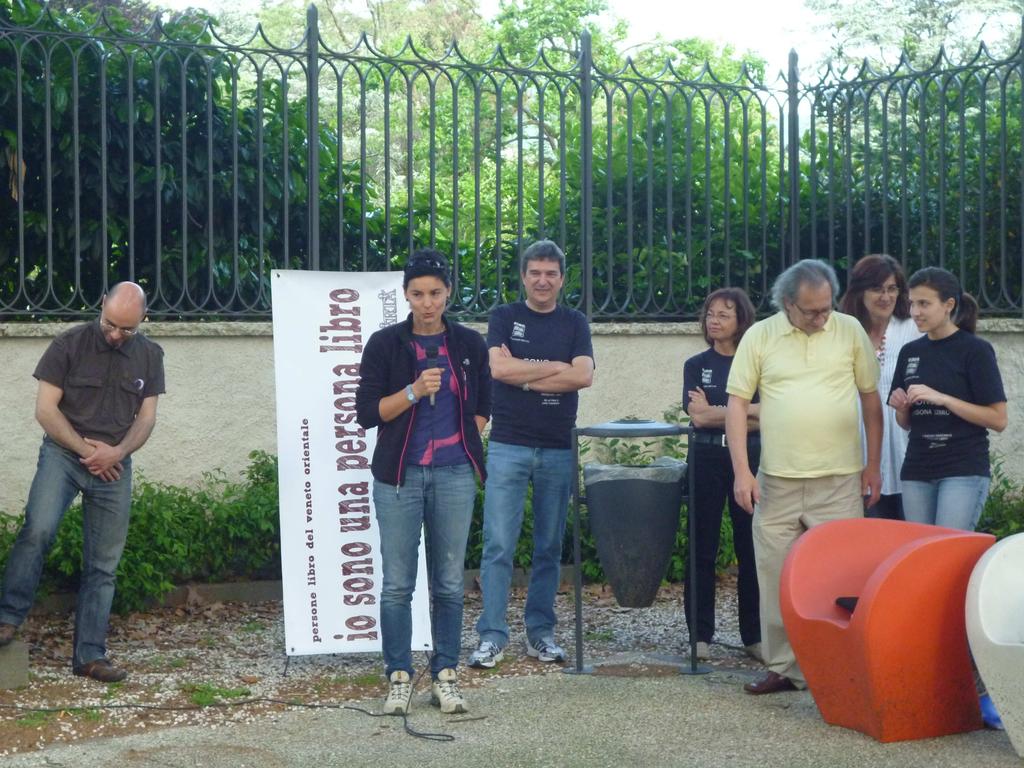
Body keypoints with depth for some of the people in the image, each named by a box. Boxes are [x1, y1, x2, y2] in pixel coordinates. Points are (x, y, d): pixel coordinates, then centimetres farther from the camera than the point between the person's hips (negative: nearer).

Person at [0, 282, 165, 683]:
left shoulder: (149, 356, 7)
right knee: (38, 530, -28)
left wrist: (116, 452, -11)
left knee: (103, 565, 2)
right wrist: (85, 450, -11)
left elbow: (146, 417, 6)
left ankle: (89, 655, 8)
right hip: (64, 453, -3)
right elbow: (45, 409, -7)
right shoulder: (69, 344, -5)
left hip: (114, 466, 3)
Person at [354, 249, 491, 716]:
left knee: (449, 583, 5)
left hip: (455, 475, 2)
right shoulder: (385, 344, 0)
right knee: (397, 584, -1)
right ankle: (399, 678, 7)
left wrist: (465, 441, 5)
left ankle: (446, 677, 13)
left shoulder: (469, 344, 7)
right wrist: (413, 392, -16)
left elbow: (484, 405, 19)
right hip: (400, 475, -2)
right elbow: (366, 413, -5)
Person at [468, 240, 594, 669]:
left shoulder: (574, 323, 10)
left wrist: (524, 375, -10)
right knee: (498, 545, -6)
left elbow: (583, 375, -7)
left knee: (550, 548, 7)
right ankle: (492, 637, -2)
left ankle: (540, 633, 16)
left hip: (558, 449, 2)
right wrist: (555, 367, -6)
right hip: (508, 445, -2)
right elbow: (498, 367, -11)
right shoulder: (505, 317, 6)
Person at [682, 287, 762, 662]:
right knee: (703, 549, 2)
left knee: (752, 548, 1)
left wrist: (716, 413, -11)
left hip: (750, 460, 0)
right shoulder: (696, 365, 7)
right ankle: (700, 635, 9)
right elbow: (697, 416, -5)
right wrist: (746, 412, -8)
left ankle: (754, 635, 10)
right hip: (707, 459, 1)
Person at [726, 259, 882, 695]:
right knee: (777, 578, 5)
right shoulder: (759, 337, 1)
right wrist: (741, 471, -4)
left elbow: (871, 400, 9)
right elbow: (737, 403, 2)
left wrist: (873, 464, 7)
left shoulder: (851, 332, 3)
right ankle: (784, 667, 16)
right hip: (777, 480, 1)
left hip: (840, 480, -1)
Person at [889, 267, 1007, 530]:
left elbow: (998, 419, -9)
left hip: (964, 471, -5)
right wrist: (901, 408, -4)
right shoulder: (910, 352, 10)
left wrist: (942, 399, -18)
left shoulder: (975, 350, -5)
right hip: (917, 471, 5)